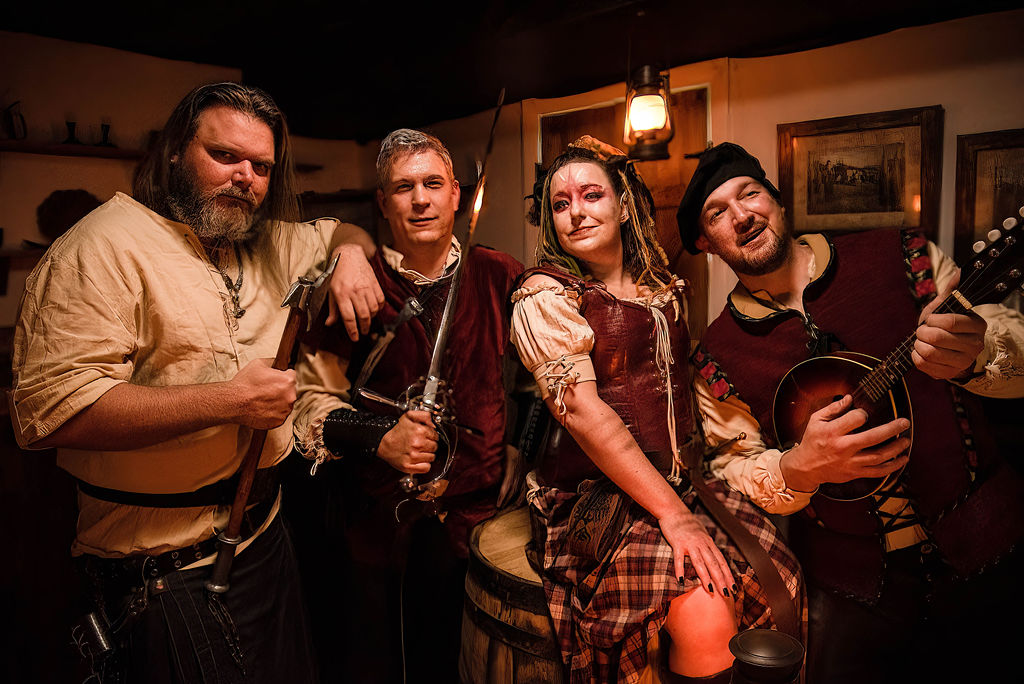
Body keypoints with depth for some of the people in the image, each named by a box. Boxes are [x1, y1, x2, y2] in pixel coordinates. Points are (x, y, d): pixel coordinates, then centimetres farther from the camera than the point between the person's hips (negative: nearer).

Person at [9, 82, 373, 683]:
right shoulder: (103, 247, -16)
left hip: (265, 539, 8)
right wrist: (230, 400, -26)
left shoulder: (266, 244, 6)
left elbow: (341, 232, 24)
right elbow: (48, 410, -26)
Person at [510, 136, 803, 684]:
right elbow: (581, 410, -15)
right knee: (706, 618, -23)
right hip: (593, 491, -6)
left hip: (680, 480, 6)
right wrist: (671, 512, -18)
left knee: (780, 588, -10)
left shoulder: (666, 288, 14)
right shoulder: (545, 295, -5)